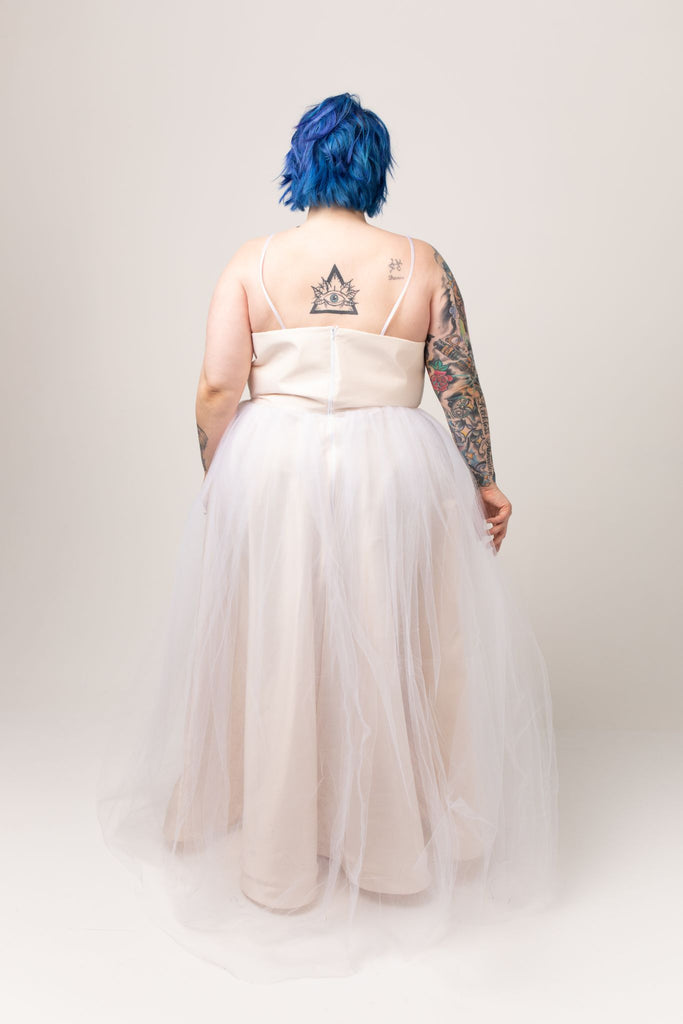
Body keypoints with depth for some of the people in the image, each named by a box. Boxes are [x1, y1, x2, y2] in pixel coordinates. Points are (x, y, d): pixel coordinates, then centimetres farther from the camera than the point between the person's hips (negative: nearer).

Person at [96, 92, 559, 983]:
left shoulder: (251, 262, 1)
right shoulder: (422, 264, 1)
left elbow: (216, 389, -5)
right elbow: (461, 390, 1)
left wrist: (218, 482, 8)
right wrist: (484, 482, 12)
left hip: (271, 471, 1)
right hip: (393, 475, 0)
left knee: (271, 657, 12)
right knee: (392, 657, 13)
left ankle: (274, 855, 30)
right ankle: (399, 848, 31)